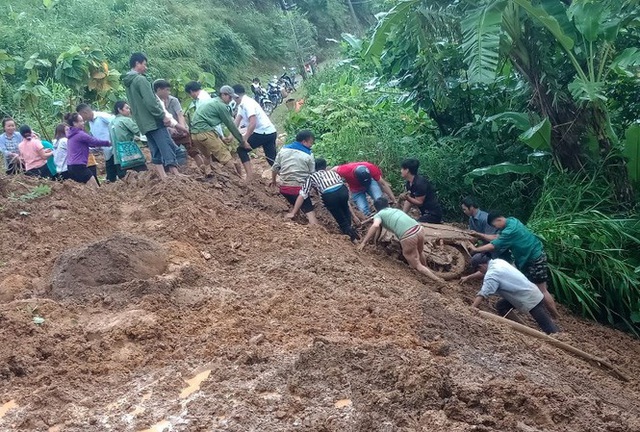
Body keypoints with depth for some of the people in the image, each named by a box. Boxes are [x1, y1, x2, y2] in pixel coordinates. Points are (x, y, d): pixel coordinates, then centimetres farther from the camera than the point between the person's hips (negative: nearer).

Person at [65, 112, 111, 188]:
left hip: (71, 166, 10)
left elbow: (90, 143, 17)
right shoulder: (80, 134, -13)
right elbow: (95, 142, -9)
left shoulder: (72, 135, 16)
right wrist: (108, 142, 5)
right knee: (95, 189, -8)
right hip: (79, 166, -10)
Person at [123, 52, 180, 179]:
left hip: (144, 124, 9)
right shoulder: (140, 79, -12)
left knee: (156, 152, 6)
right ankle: (175, 174, -13)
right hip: (154, 121, -9)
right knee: (168, 148, -9)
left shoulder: (128, 83, 17)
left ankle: (164, 178, 4)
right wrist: (163, 116, -13)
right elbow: (151, 102, -19)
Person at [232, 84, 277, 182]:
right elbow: (236, 122, 13)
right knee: (272, 159, 10)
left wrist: (244, 140, -21)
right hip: (271, 133, 9)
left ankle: (249, 176, -4)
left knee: (241, 149, 0)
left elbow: (252, 124, -25)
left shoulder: (248, 103, -17)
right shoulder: (242, 104, 13)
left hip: (263, 133, -9)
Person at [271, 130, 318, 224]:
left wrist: (273, 181, 27)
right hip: (299, 188, -5)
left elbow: (275, 168, 11)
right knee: (310, 212, -6)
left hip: (284, 187, 5)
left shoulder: (283, 150, 6)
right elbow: (312, 175, -1)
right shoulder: (308, 155, -5)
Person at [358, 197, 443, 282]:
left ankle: (439, 281, 2)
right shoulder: (396, 210, 31)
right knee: (418, 254, 34)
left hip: (408, 236, -6)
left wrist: (364, 242, -2)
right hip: (418, 229, 6)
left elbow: (375, 226, -6)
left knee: (417, 265, 10)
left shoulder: (379, 215, 13)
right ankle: (427, 270, 53)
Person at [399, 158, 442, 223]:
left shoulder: (420, 183, -23)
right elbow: (409, 200, 6)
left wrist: (407, 198, -35)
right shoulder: (408, 183, 6)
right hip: (425, 213, 10)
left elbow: (419, 202, -19)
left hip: (433, 214, -10)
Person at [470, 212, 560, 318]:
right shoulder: (510, 221, 2)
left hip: (535, 259, -10)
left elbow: (493, 246, -26)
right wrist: (480, 235, 0)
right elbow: (497, 238, 8)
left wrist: (475, 249, -15)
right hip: (527, 258, 10)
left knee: (541, 290, -5)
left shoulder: (510, 230, -28)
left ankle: (556, 317, 3)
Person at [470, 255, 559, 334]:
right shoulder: (497, 261, 4)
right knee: (501, 306, 10)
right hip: (530, 292, 9)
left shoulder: (492, 274, -22)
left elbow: (482, 295, -28)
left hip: (531, 299, -9)